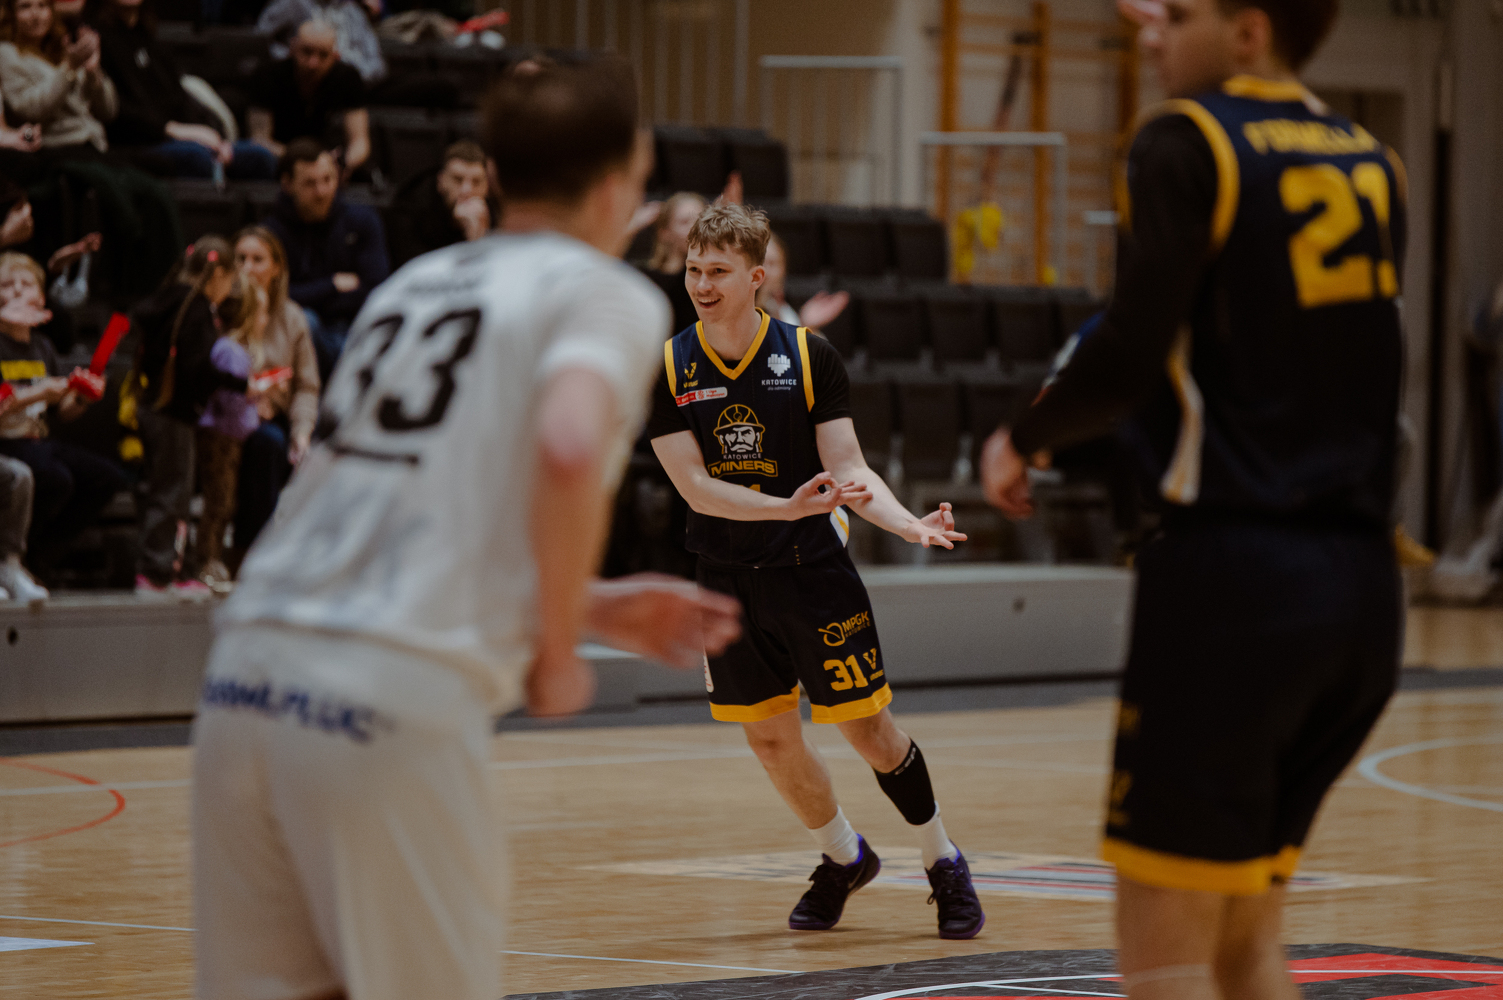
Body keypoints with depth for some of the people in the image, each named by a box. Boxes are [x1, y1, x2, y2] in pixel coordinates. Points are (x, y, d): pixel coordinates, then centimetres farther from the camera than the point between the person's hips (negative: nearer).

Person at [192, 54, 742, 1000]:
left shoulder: (418, 282, 25)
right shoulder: (605, 293, 4)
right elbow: (569, 448, -18)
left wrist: (594, 606, 35)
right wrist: (557, 657, -4)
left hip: (250, 668, 6)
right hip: (397, 699, -6)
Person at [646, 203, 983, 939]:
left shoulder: (809, 357, -6)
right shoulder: (667, 371, -4)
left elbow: (848, 469, -6)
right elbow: (695, 486, -11)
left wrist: (908, 523, -24)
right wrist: (788, 507, -25)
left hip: (813, 571, -2)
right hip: (728, 579, 2)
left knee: (866, 727, 0)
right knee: (771, 739, 8)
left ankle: (944, 864, 18)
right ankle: (843, 858, 33)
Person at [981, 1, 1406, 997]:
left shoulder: (1190, 141, -7)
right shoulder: (1373, 165, 14)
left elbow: (1132, 352, -14)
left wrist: (1025, 440, 3)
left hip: (1233, 575, -7)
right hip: (1363, 579, 7)